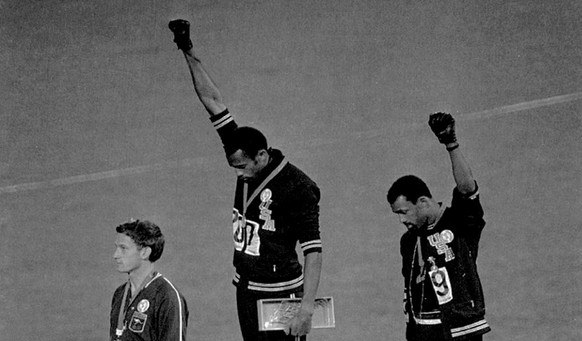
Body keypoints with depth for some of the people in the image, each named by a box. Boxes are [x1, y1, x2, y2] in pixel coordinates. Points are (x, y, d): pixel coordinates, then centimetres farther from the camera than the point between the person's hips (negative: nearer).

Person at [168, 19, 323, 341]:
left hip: (279, 295, -7)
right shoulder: (246, 160, 1)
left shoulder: (298, 188, -18)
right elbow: (214, 103, 5)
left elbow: (313, 251, -20)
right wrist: (189, 54, 5)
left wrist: (306, 309, -26)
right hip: (246, 290, 7)